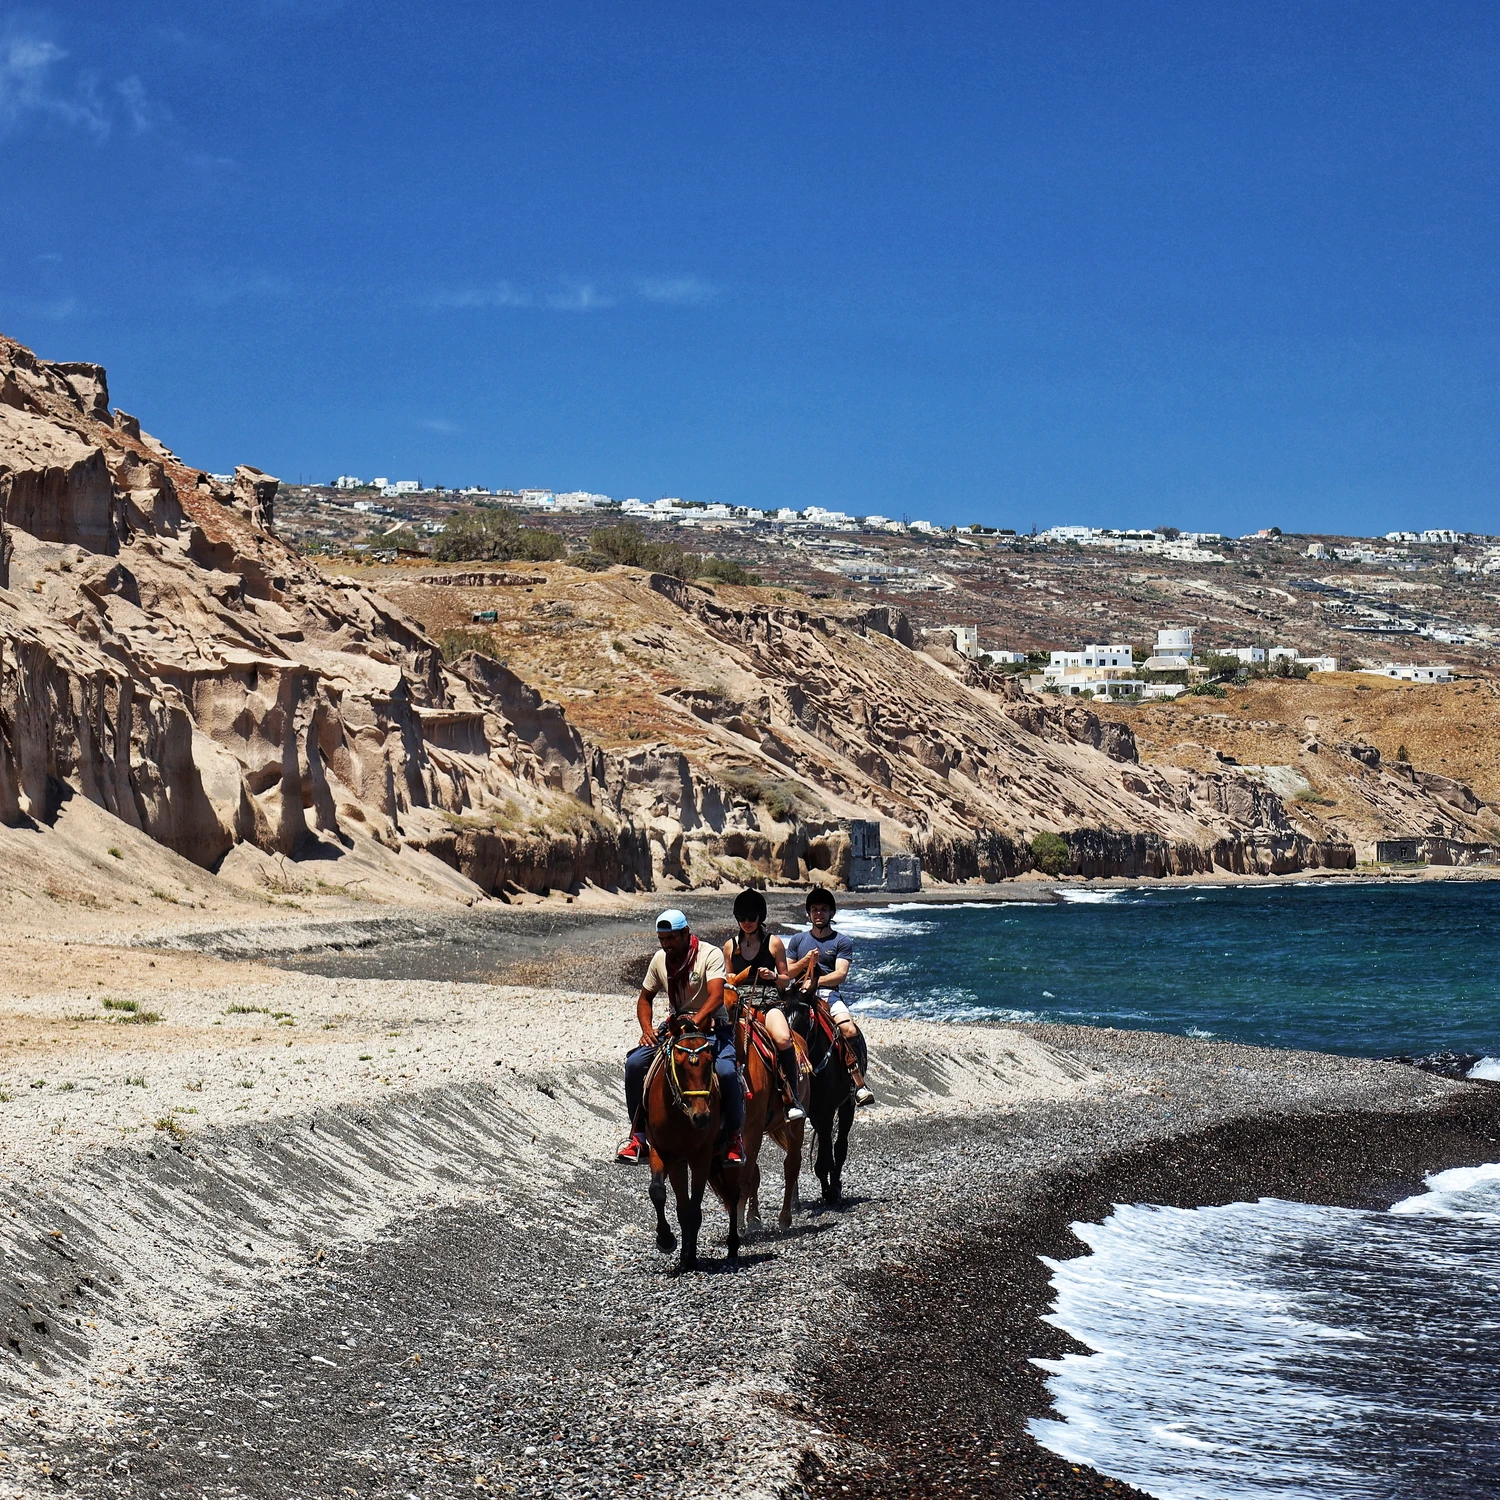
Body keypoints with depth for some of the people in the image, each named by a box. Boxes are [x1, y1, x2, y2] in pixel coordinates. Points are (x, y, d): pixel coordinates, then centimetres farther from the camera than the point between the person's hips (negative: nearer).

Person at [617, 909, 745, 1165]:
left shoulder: (710, 954, -12)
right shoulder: (660, 959, 4)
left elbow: (716, 996, -25)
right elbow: (645, 998, 16)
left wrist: (696, 1021, -42)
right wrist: (647, 1029, -4)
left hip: (712, 1026, -5)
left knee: (726, 1071, -32)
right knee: (635, 1063, -17)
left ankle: (735, 1136, -9)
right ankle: (638, 1137, -7)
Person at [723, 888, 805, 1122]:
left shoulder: (773, 943, 7)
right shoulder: (730, 946, 15)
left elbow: (786, 980, 11)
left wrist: (773, 976, -10)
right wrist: (730, 980, 1)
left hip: (769, 1001, -3)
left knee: (783, 1039, -33)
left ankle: (793, 1100, -24)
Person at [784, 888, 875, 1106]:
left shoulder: (841, 942, 11)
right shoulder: (797, 940, 20)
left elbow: (840, 974, -3)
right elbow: (786, 973, 14)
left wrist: (816, 981, -19)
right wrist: (804, 962, -4)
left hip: (829, 993, -2)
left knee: (850, 1031, -27)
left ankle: (859, 1085, -26)